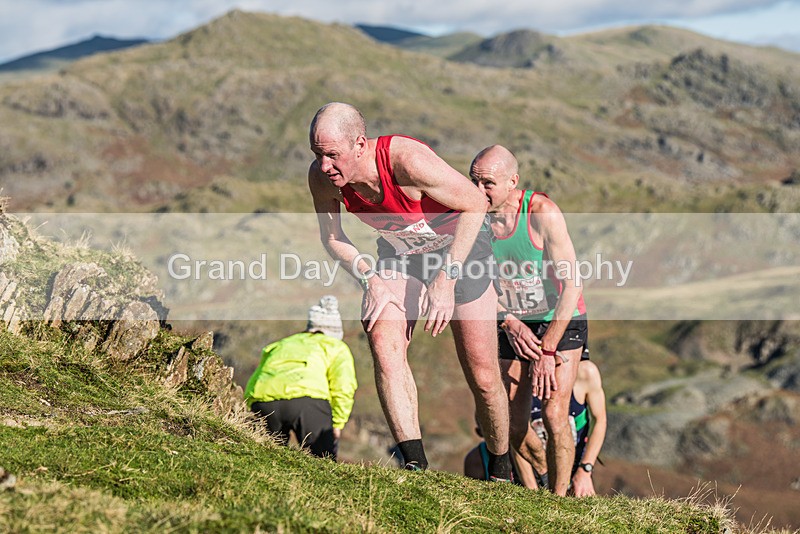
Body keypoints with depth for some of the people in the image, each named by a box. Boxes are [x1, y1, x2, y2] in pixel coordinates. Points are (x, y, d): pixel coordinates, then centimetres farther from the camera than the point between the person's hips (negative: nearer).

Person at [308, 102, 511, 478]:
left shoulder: (407, 161, -36)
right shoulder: (321, 178, -20)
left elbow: (476, 204, -26)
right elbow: (331, 236, -1)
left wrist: (446, 278, -29)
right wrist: (370, 279, -17)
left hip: (460, 246, -4)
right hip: (399, 253, 4)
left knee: (482, 377, -1)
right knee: (383, 342, -25)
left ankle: (501, 472, 24)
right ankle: (414, 464, -24)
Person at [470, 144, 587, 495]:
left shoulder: (543, 214, -25)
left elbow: (571, 286, -24)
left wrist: (547, 352, -25)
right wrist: (508, 323, -18)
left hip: (560, 321, -4)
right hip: (511, 325, 4)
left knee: (555, 417, -17)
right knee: (512, 425, 4)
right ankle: (542, 480, 32)